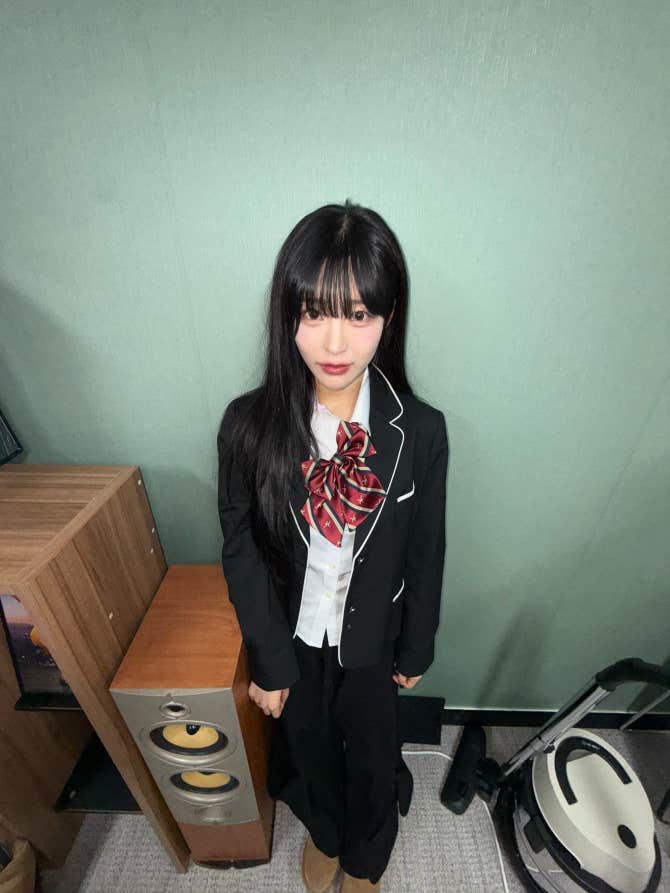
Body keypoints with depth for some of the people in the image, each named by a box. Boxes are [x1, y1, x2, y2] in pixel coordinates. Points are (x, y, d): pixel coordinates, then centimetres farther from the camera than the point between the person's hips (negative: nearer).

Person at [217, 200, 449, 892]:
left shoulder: (420, 430, -21)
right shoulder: (248, 424, -22)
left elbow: (425, 552, -9)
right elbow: (241, 552, -12)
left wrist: (416, 649, 2)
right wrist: (267, 660, -5)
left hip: (372, 640, 0)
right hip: (291, 638, 1)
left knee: (371, 756, 29)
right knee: (306, 746, 31)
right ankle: (322, 832, 71)